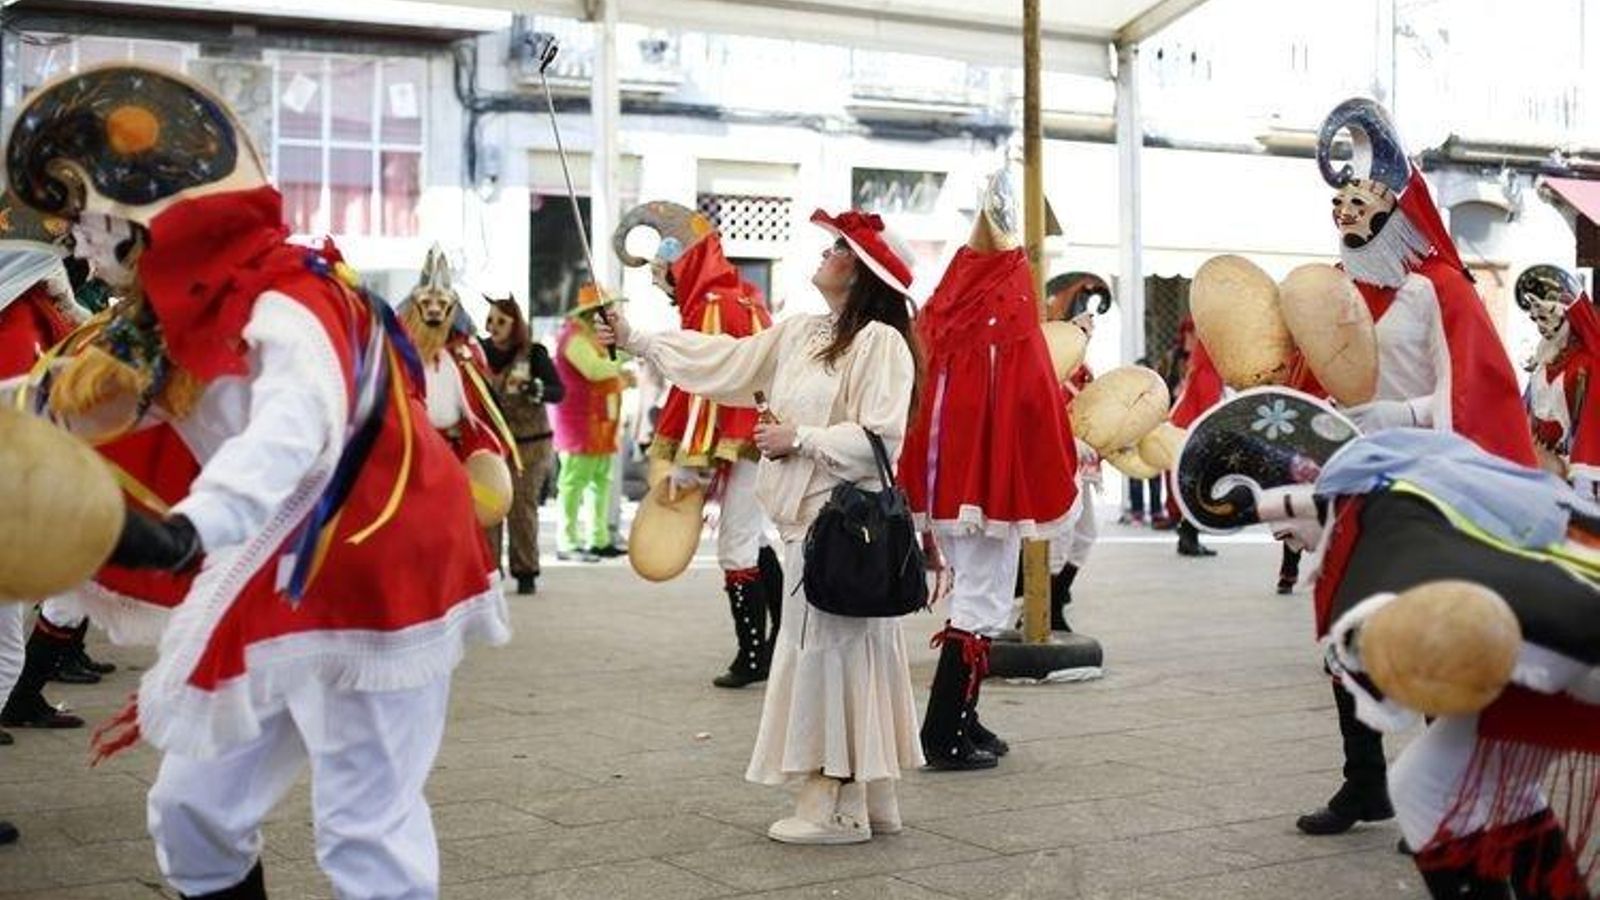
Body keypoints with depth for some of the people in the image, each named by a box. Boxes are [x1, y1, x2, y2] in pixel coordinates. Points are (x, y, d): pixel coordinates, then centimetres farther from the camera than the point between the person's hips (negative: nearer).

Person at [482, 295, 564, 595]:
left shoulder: (534, 352, -5)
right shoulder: (482, 350, 3)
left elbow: (559, 391, -13)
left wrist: (530, 387, -29)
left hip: (529, 443, -2)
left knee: (523, 507, 0)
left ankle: (526, 572, 10)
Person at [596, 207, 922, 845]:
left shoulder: (881, 341, -10)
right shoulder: (799, 334, 15)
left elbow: (880, 436, -18)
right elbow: (724, 358, 20)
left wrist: (799, 438, -13)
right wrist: (637, 340, 21)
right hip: (808, 516, 8)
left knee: (830, 648, -6)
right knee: (843, 652, 10)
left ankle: (839, 808, 2)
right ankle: (869, 800, 17)